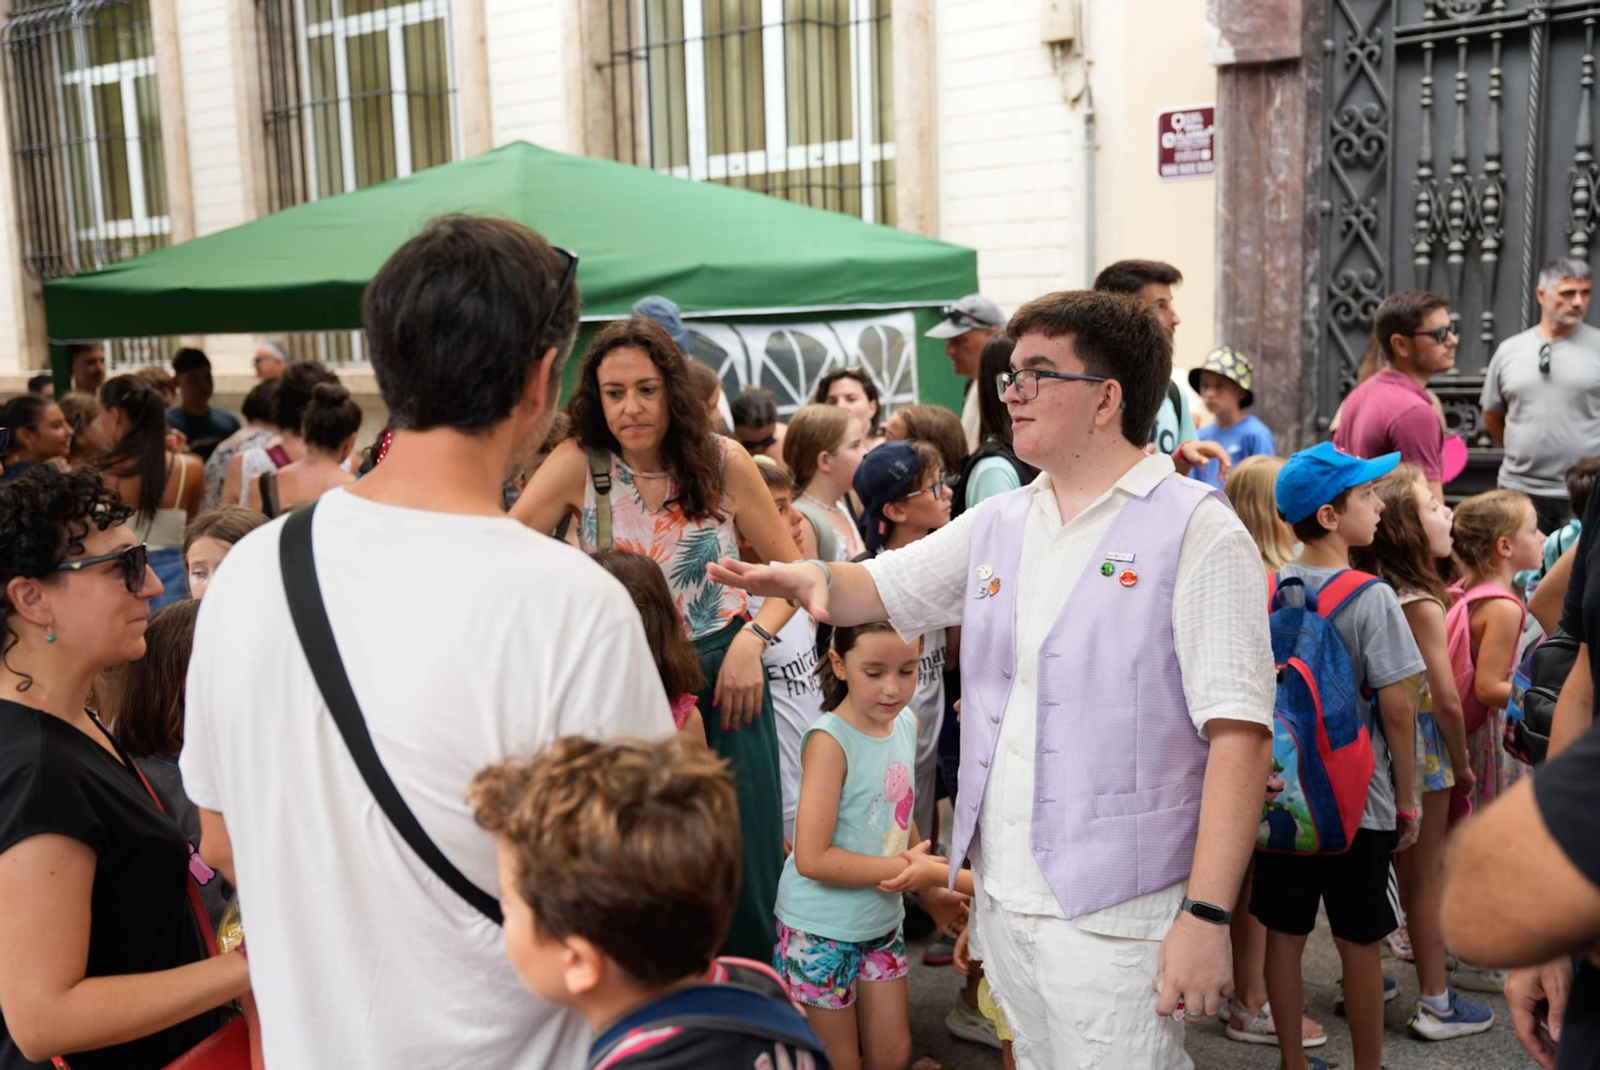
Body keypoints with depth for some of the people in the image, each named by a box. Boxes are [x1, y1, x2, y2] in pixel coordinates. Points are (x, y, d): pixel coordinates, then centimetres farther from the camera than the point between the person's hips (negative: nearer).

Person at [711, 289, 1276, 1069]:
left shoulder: (1195, 531, -11)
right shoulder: (997, 525, 9)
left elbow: (1239, 733, -15)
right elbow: (880, 588, 16)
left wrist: (1207, 915, -20)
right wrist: (812, 578, -8)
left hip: (1114, 916, -6)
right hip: (1002, 896, 6)